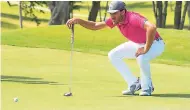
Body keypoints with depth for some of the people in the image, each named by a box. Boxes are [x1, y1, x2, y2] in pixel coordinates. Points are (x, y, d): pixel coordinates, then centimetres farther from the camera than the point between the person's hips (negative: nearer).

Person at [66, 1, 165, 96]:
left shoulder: (133, 18, -36)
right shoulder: (115, 19, -11)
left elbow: (152, 27, -52)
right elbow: (95, 26, -4)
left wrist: (146, 49, -43)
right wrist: (78, 21, -20)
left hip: (155, 43, -8)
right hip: (138, 44, 9)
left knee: (142, 58, -38)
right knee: (113, 55, 2)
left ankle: (147, 87, -10)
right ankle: (134, 84, 8)